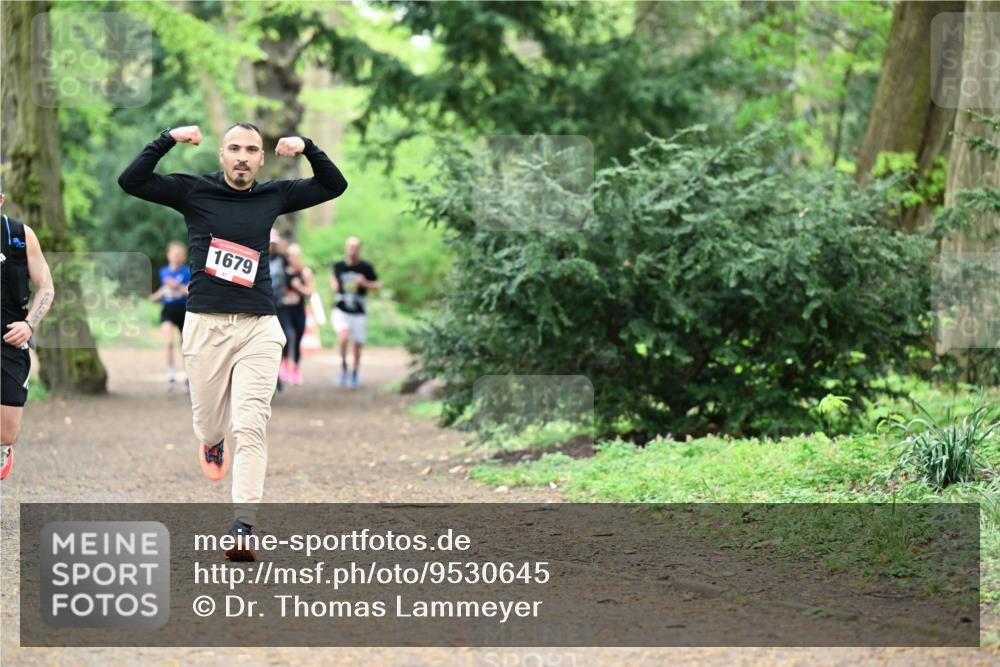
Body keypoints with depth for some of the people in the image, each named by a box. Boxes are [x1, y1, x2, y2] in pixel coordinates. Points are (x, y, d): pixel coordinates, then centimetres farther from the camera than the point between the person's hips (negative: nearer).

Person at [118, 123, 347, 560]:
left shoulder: (273, 196, 9)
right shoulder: (194, 191, 2)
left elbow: (334, 186, 16)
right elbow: (131, 181, -6)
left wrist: (307, 149, 1)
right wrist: (168, 140, -13)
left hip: (259, 327, 0)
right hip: (205, 324, 0)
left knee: (250, 427, -11)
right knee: (207, 421, 10)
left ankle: (241, 529, -15)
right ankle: (212, 443, 49)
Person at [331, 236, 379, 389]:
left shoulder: (366, 267, -4)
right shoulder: (339, 266, 1)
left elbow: (377, 285, 3)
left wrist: (365, 283, -16)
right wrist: (334, 285, 1)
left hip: (359, 313, 0)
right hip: (341, 310, 0)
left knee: (357, 346, 7)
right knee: (343, 337, -25)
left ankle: (354, 374, 29)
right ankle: (343, 366, -1)